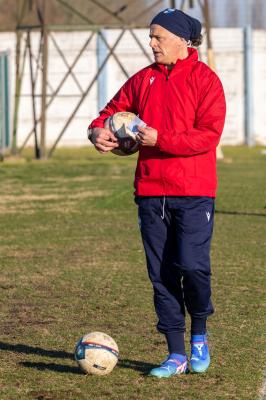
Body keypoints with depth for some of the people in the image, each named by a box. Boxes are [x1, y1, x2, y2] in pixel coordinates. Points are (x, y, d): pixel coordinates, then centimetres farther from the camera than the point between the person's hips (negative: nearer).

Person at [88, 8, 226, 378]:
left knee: (191, 264, -16)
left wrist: (159, 139, -19)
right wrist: (98, 131, -3)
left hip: (193, 193, -5)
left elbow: (209, 135, -14)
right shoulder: (144, 79, 11)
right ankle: (177, 355, 11)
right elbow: (115, 109, 19)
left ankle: (199, 335, 11)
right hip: (150, 191, 5)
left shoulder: (205, 80, -5)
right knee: (161, 274, 4)